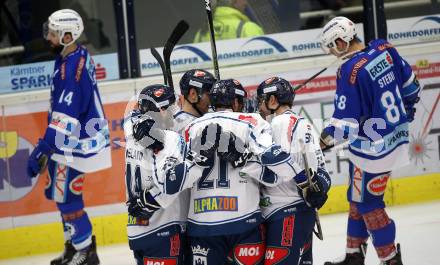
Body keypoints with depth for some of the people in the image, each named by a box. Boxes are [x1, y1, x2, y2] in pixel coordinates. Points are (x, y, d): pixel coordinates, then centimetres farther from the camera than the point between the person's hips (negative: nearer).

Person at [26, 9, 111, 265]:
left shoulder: (71, 67, -27)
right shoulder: (80, 55, 5)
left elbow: (65, 115, -28)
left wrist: (42, 148, -26)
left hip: (78, 142, -10)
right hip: (75, 136, 10)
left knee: (65, 196, -2)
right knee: (58, 191, 19)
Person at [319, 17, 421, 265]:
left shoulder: (350, 71, -24)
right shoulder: (384, 49, -1)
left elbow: (346, 121, -21)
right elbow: (410, 83, 14)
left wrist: (327, 138, -6)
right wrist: (408, 107, 31)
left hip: (374, 149, -9)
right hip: (396, 134, 9)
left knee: (367, 203, 4)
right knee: (358, 197, 19)